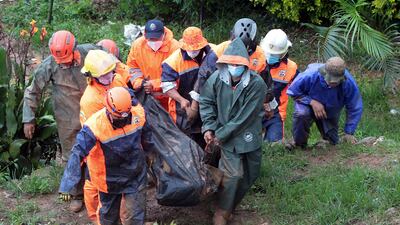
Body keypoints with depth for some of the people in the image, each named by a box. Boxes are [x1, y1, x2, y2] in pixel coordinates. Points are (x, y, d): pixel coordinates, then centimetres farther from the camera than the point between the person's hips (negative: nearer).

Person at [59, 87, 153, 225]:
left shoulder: (139, 113, -19)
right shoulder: (95, 125, -32)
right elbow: (77, 154, -35)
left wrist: (149, 148, 24)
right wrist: (67, 186, -40)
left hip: (136, 176, 2)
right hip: (109, 179, -2)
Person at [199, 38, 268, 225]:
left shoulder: (256, 84, -23)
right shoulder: (217, 78, -14)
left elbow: (245, 117, -21)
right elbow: (206, 102, 2)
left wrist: (221, 135, -15)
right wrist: (208, 127, -8)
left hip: (249, 136, 1)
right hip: (225, 135, -1)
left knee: (250, 174, 11)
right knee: (233, 174, -10)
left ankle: (230, 205, 37)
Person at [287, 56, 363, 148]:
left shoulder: (349, 83, -31)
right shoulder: (311, 75, -37)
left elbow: (355, 109, -18)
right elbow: (292, 91, -22)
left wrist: (349, 134, -19)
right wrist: (312, 102, -34)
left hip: (330, 113, 3)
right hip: (309, 102, -2)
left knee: (332, 142, 5)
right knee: (301, 114, -37)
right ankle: (299, 144, -12)